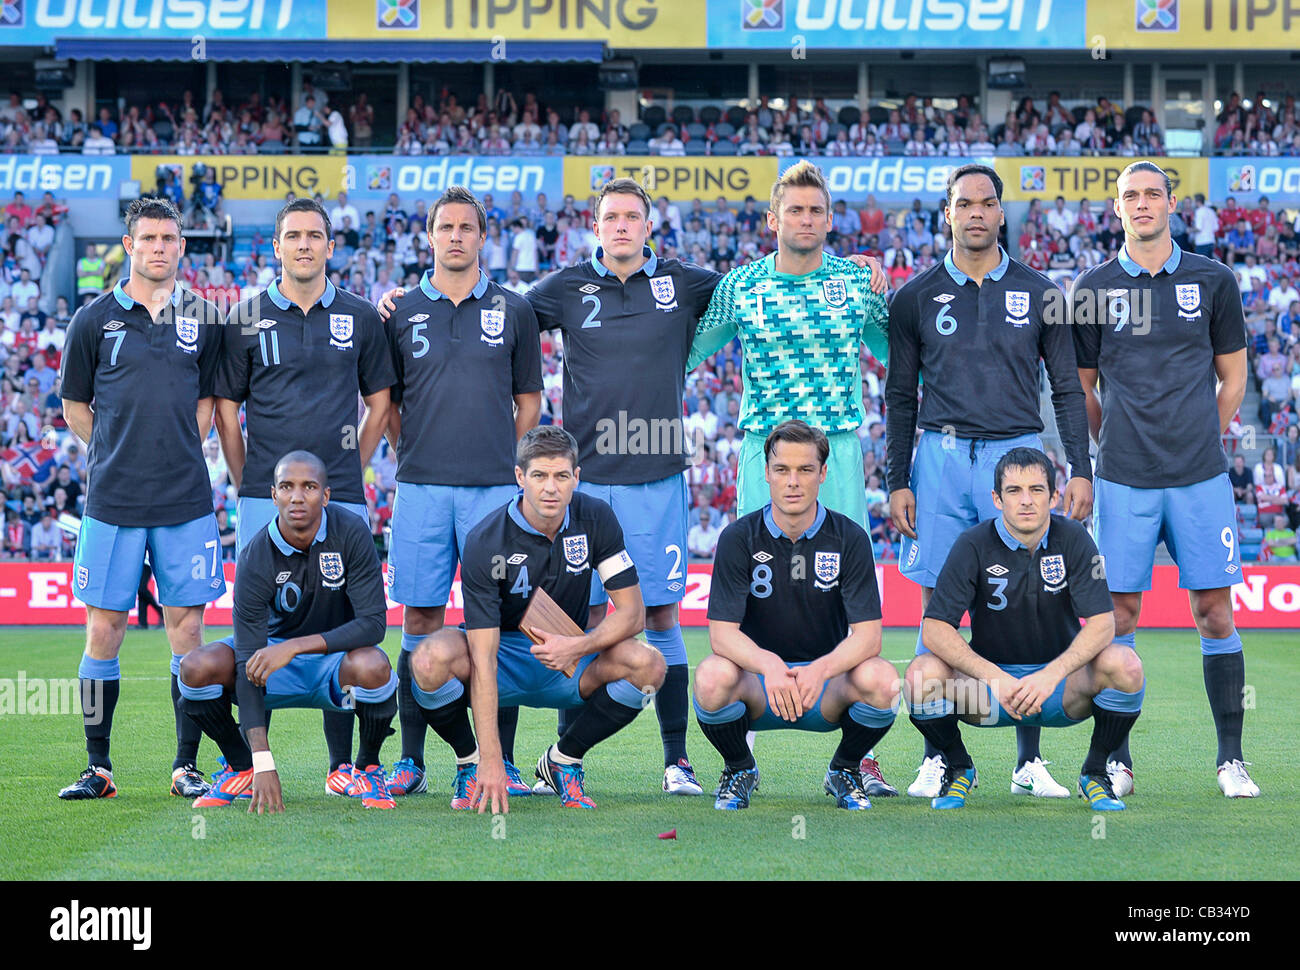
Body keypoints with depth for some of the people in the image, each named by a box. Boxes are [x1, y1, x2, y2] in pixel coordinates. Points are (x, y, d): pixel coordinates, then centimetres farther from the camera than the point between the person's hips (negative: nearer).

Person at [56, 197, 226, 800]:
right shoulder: (94, 320, 3)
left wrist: (178, 455, 7)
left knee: (187, 627, 1)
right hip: (112, 501, -1)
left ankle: (187, 766, 9)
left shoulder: (202, 320, 8)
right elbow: (75, 408, 11)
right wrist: (123, 455, 6)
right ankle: (98, 767, 9)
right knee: (104, 629, 0)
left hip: (186, 502, 1)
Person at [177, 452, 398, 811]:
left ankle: (368, 768, -6)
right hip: (276, 650, 1)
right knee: (198, 668, -25)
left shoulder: (351, 534, -18)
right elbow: (249, 662, -24)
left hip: (335, 654, -1)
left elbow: (373, 622, -23)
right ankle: (240, 767, 2)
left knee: (372, 666, -37)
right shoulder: (255, 557, -20)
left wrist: (295, 646, -35)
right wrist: (263, 763, -33)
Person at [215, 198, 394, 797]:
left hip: (341, 496, 1)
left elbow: (380, 400, 15)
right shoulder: (246, 319, 6)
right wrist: (244, 483, 5)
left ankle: (342, 762, 6)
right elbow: (225, 404, 10)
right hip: (264, 497, -1)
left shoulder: (359, 317, 8)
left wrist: (353, 466, 6)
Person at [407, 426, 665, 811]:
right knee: (432, 658, -35)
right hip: (504, 656, -3)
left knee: (648, 665, -27)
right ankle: (471, 763, -5)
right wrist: (491, 759, -36)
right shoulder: (485, 541, -23)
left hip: (567, 665, 3)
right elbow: (483, 658, -28)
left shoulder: (595, 519, -12)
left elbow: (632, 612, -8)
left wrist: (579, 646, -29)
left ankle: (562, 760, -3)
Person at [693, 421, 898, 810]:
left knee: (880, 679, -31)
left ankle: (845, 770, 1)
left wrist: (821, 669, -33)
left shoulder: (849, 538, -6)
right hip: (756, 682, 0)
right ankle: (739, 769, 0)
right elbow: (722, 632, -14)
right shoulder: (739, 538, -6)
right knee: (712, 677, -33)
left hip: (827, 685, 0)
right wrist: (768, 664, -34)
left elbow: (867, 634, -13)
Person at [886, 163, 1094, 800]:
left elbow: (1066, 389, 9)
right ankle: (937, 756, 7)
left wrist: (1081, 470, 1)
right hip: (942, 457, 0)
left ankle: (1029, 759, 6)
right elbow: (900, 397, 10)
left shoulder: (1037, 293, 7)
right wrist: (897, 482, 3)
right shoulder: (916, 297, 7)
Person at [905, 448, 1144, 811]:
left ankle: (1096, 773, -4)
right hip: (990, 676, 0)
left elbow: (1102, 623, -16)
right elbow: (934, 628, -18)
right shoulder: (974, 545, -11)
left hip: (1060, 677, 0)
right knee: (922, 675, -29)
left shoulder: (1073, 539, -8)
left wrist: (1050, 676, -32)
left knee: (1124, 664, -29)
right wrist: (996, 679, -31)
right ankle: (958, 768, 2)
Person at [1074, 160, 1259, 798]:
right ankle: (1117, 759, 9)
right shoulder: (1094, 288, 5)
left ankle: (1231, 758, 7)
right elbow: (1081, 387, 13)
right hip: (1123, 482, 0)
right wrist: (1116, 446, 10)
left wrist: (1200, 443, 11)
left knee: (1215, 612, 0)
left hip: (1200, 479, 0)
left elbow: (1232, 378, 13)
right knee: (1119, 614, 0)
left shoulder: (1213, 281, 6)